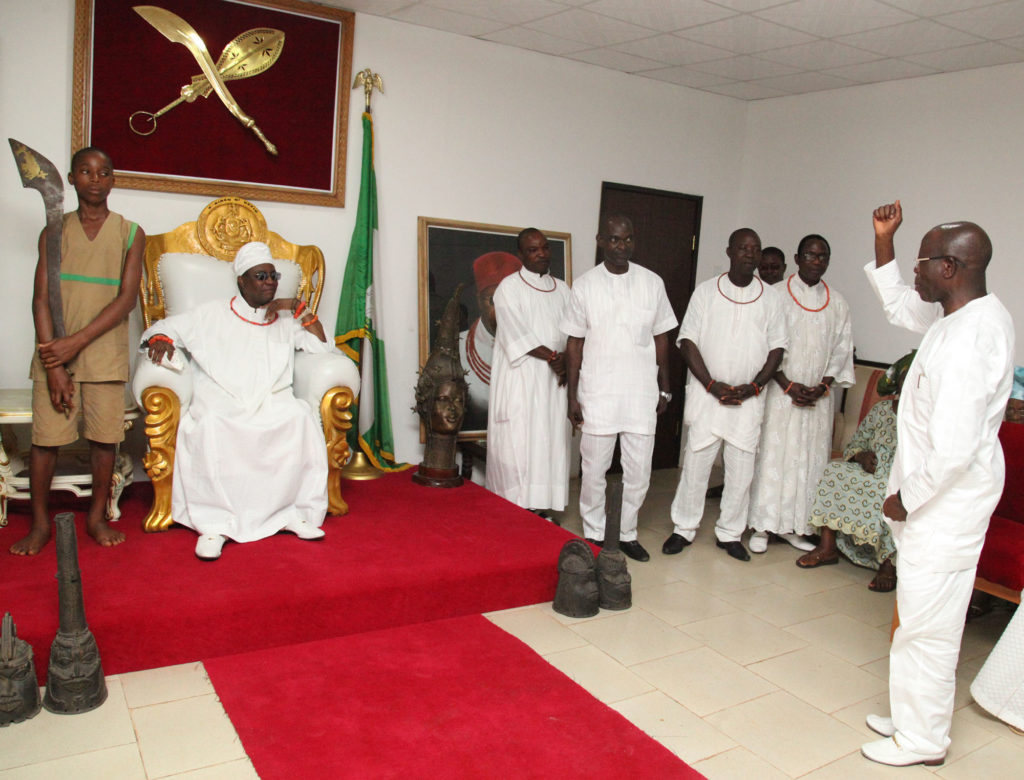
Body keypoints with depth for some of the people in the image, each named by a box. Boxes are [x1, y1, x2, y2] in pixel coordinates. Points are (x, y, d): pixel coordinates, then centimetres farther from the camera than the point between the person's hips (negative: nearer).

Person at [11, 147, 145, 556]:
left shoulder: (130, 233, 6)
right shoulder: (54, 232, 8)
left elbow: (126, 299, -3)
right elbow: (41, 299, 1)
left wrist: (76, 342, -13)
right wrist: (53, 365, -9)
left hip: (105, 353, 0)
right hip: (54, 353, 1)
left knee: (105, 436, 1)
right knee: (45, 437, 0)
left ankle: (97, 517, 17)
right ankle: (40, 524, 13)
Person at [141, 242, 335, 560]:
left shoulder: (285, 321, 24)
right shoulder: (212, 314, 18)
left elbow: (322, 346, 14)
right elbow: (165, 326, 19)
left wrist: (299, 307, 6)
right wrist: (159, 339, -4)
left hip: (272, 403, 2)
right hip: (220, 400, -1)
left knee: (302, 415, -31)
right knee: (210, 425, -36)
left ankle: (297, 512, -20)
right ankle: (214, 524, -28)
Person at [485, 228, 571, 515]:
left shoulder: (562, 289, 15)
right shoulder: (509, 287, -2)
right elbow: (517, 334, -11)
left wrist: (566, 360, -11)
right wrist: (552, 357, -14)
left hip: (553, 380, 5)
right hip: (520, 378, -5)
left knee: (549, 440, 4)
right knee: (517, 440, -6)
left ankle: (539, 507, 12)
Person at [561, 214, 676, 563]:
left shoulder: (652, 282, 3)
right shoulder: (585, 285, -1)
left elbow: (660, 338, 10)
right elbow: (575, 344, 1)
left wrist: (664, 388, 9)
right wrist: (572, 398, -2)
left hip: (641, 394, 2)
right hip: (597, 395, -1)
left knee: (639, 471, 6)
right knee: (594, 470, 6)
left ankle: (628, 534, 24)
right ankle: (594, 536, 22)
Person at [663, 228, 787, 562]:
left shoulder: (770, 297, 6)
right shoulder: (705, 291, 1)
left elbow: (777, 347, 6)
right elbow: (688, 341, -3)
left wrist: (754, 386, -7)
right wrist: (713, 385, -11)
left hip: (749, 398, 2)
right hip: (706, 393, -2)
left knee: (742, 468, 6)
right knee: (696, 462, 2)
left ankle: (730, 533, 20)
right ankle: (683, 528, 16)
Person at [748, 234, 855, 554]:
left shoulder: (837, 303, 9)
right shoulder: (777, 295, -3)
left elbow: (842, 348, 9)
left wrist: (824, 386, -5)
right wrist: (788, 385, -13)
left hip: (818, 397, 4)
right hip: (779, 392, -4)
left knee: (809, 459, 6)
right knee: (772, 456, -3)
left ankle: (794, 525, 17)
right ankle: (762, 526, 6)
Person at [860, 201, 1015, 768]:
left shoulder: (967, 342, -27)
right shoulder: (970, 313, 4)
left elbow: (953, 449, -29)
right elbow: (899, 306, 23)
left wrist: (906, 499, -15)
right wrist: (883, 242, 14)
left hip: (946, 502, -10)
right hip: (934, 496, 10)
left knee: (927, 623, 4)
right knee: (923, 616, 21)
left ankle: (921, 740, 22)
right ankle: (913, 717, 37)